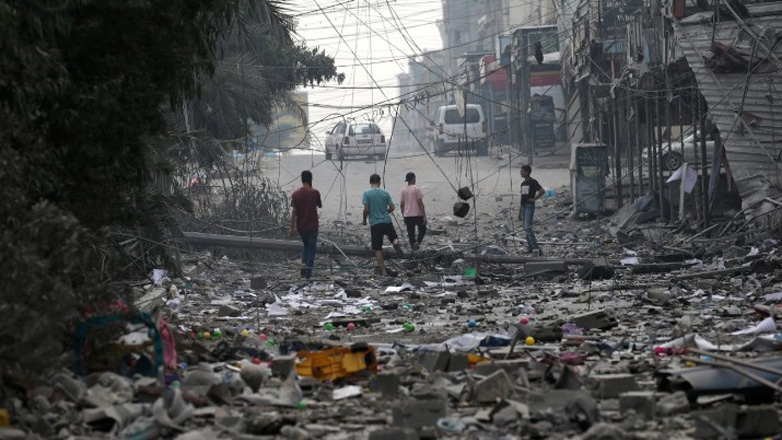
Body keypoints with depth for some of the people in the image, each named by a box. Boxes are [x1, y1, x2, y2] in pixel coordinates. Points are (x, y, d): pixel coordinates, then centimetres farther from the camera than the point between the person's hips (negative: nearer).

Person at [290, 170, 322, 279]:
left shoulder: (296, 194, -4)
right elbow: (320, 206, 6)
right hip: (312, 225, -3)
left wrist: (292, 228, 0)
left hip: (301, 226, 3)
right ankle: (308, 274, 1)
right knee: (311, 248, 6)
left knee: (306, 246, 24)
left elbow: (293, 212, -4)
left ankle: (303, 263, 2)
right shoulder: (315, 192, -10)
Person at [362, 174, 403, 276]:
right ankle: (395, 242, -16)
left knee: (377, 248, 5)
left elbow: (366, 209, -10)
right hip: (387, 221, 2)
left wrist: (364, 220, 6)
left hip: (375, 224, -2)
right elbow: (392, 207, 4)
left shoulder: (367, 193, -4)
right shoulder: (385, 193, 4)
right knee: (393, 237, 22)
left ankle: (383, 271, 1)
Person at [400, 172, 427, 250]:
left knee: (411, 232, 9)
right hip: (418, 214, -4)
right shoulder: (416, 189, -10)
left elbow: (401, 205, 9)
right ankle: (417, 242, -9)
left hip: (408, 215, 4)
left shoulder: (403, 190, 5)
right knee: (422, 229, 13)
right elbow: (420, 203, -13)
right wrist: (424, 216, -10)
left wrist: (403, 216, 20)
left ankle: (413, 246, 8)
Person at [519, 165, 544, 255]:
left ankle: (535, 248, -19)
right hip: (523, 206, 8)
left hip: (530, 206, -8)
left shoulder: (533, 182, -8)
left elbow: (541, 191, -20)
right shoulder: (523, 183, 16)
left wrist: (534, 199, -14)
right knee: (526, 228, 9)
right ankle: (529, 246, 16)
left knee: (528, 227, -16)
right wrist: (520, 211, 19)